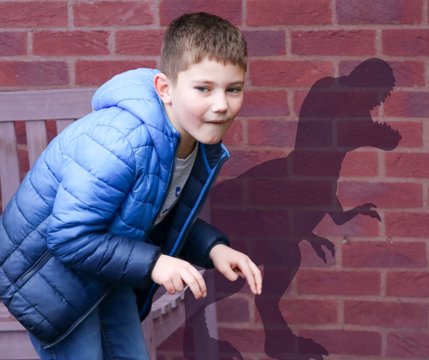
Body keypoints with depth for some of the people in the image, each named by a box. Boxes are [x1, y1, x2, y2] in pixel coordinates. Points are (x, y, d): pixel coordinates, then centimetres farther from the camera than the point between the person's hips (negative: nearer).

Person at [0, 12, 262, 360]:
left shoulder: (205, 145, -9)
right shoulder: (121, 142, -37)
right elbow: (70, 237, -34)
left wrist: (212, 247, -12)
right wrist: (152, 263, -36)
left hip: (108, 272, 8)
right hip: (48, 269, -8)